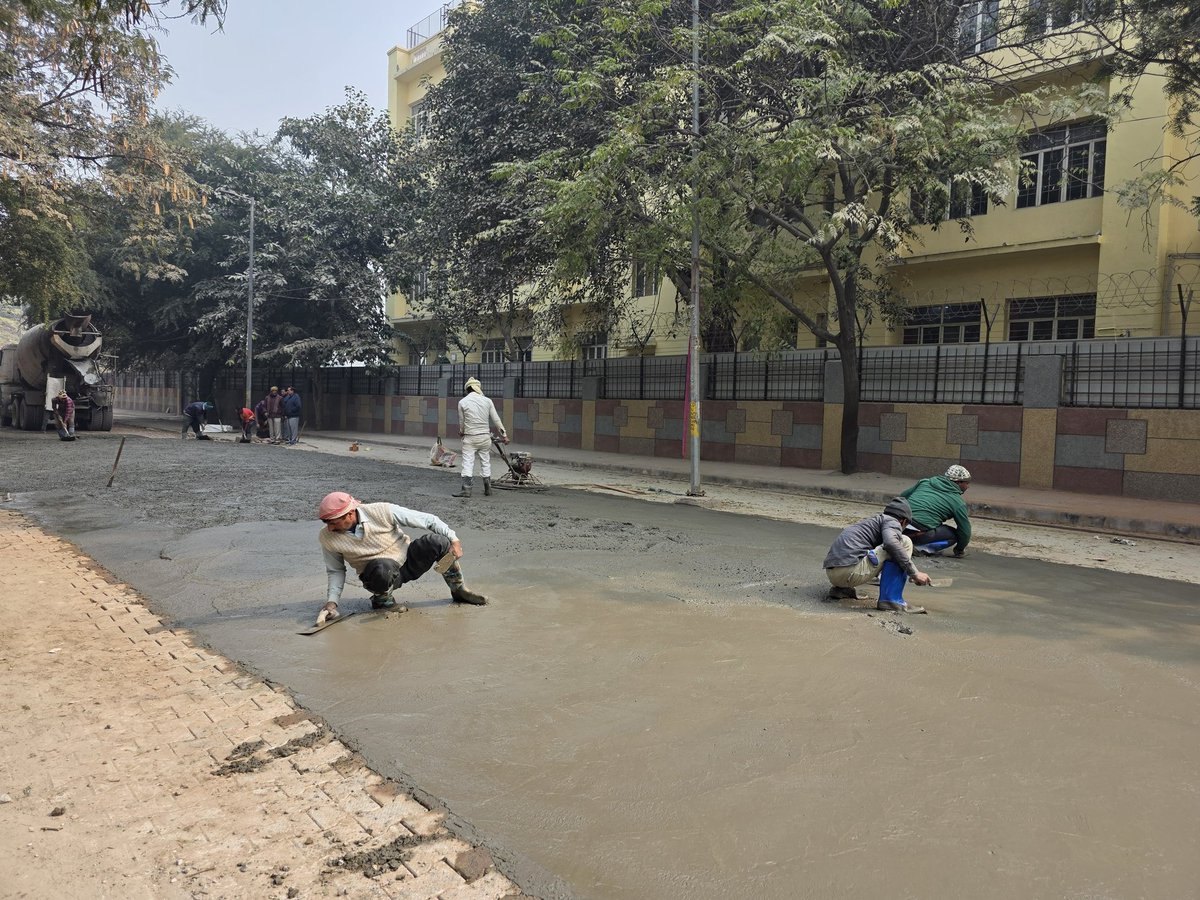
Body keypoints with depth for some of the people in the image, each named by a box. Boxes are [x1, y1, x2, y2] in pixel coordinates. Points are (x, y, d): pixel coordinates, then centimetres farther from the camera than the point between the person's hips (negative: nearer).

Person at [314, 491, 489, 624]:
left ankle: (459, 590, -5)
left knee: (436, 540, -28)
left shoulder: (381, 511, -20)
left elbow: (426, 519, -13)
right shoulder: (327, 538, -12)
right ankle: (383, 600, -5)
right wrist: (332, 601, -7)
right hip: (381, 574, -1)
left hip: (408, 561, 1)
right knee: (382, 567, -40)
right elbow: (335, 571, 5)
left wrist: (453, 539, -16)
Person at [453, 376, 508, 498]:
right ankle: (488, 489, 16)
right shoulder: (487, 401, 1)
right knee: (486, 462, 12)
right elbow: (496, 420, 2)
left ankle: (466, 489, -10)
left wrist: (461, 432, 25)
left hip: (470, 438, -2)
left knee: (467, 462, -2)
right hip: (485, 436, 2)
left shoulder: (462, 402, -3)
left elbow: (462, 422, 5)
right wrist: (504, 434, 8)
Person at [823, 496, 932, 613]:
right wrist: (914, 573, -12)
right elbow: (891, 543, -19)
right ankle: (891, 600, -6)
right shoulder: (892, 521, 6)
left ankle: (840, 589, 16)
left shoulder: (871, 520, 32)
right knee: (904, 542, 0)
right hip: (850, 571, -9)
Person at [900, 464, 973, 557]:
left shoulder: (925, 482, 18)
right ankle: (920, 548, -6)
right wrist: (960, 549, 30)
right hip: (917, 534, -6)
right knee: (953, 534, 11)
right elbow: (965, 532, 10)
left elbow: (902, 497, 24)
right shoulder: (958, 502, 5)